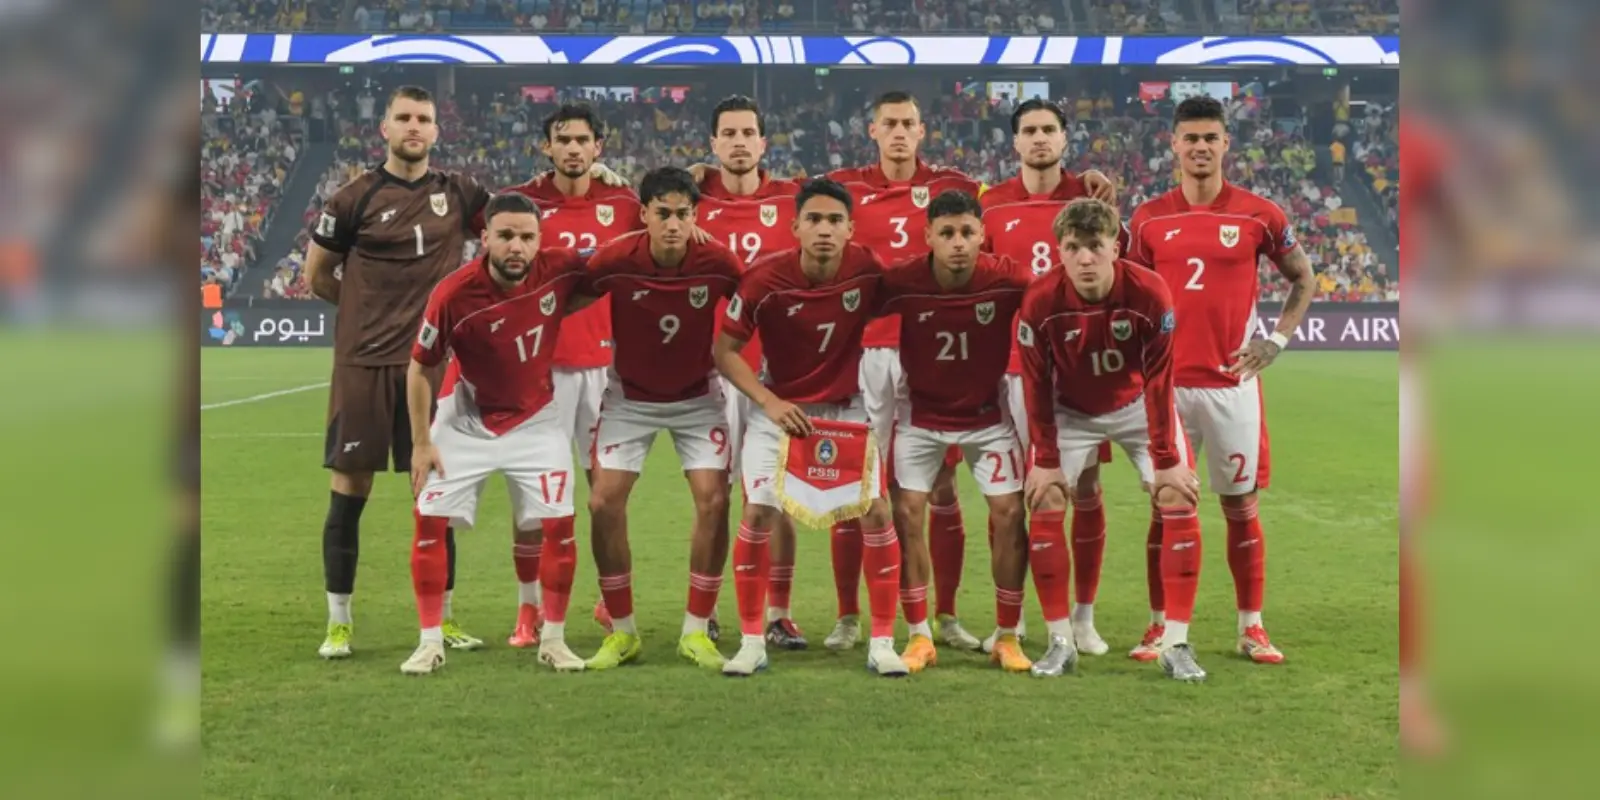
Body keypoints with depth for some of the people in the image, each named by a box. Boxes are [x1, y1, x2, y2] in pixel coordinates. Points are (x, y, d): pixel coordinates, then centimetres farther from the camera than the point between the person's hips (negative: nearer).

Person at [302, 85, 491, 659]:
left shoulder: (458, 194, 6)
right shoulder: (355, 198, -1)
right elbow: (316, 275, 7)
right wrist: (372, 306, 7)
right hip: (364, 361, -2)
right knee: (350, 492, 1)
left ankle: (442, 619, 17)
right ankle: (338, 623, 11)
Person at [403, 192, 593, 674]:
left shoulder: (560, 270, -20)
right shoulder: (453, 295, -24)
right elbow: (421, 369, -9)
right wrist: (421, 443, -8)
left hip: (536, 421, 1)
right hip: (467, 420, -1)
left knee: (557, 523, -3)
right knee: (430, 520, -5)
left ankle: (553, 640, 13)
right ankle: (430, 642, 8)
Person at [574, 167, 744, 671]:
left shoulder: (718, 263, -20)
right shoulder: (614, 261, -21)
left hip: (697, 396, 0)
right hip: (629, 396, 0)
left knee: (714, 500, -12)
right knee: (604, 502, -8)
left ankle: (696, 631, 3)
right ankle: (622, 631, 8)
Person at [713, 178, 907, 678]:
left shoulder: (869, 270, -16)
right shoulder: (765, 279, -20)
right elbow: (725, 350, -12)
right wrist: (768, 402, -21)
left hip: (846, 407, 1)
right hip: (780, 408, -1)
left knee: (876, 513, -7)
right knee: (758, 513, -10)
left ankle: (882, 643, 5)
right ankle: (751, 643, 4)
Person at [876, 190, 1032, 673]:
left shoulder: (1010, 280, -20)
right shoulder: (900, 283, -21)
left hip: (988, 413, 0)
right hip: (920, 414, 0)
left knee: (1009, 514, -5)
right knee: (906, 514, -6)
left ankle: (1007, 637, 10)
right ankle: (919, 636, 8)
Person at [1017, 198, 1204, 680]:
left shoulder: (1149, 293, -27)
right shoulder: (1039, 302, -25)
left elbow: (1159, 381, -18)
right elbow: (1037, 386, -13)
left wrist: (1167, 459, -16)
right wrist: (1046, 460, -11)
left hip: (1139, 406, 0)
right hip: (1071, 411, 0)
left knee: (1179, 502, -11)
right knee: (1044, 508, -10)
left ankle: (1176, 645, -3)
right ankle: (1061, 642, 2)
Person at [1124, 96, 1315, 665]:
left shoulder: (1258, 214, -1)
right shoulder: (1149, 219, 4)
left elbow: (1304, 280, 10)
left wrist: (1276, 341, -1)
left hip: (1233, 383, -1)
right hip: (1168, 384, 1)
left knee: (1241, 506, 5)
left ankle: (1251, 628, 14)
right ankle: (1159, 625, 13)